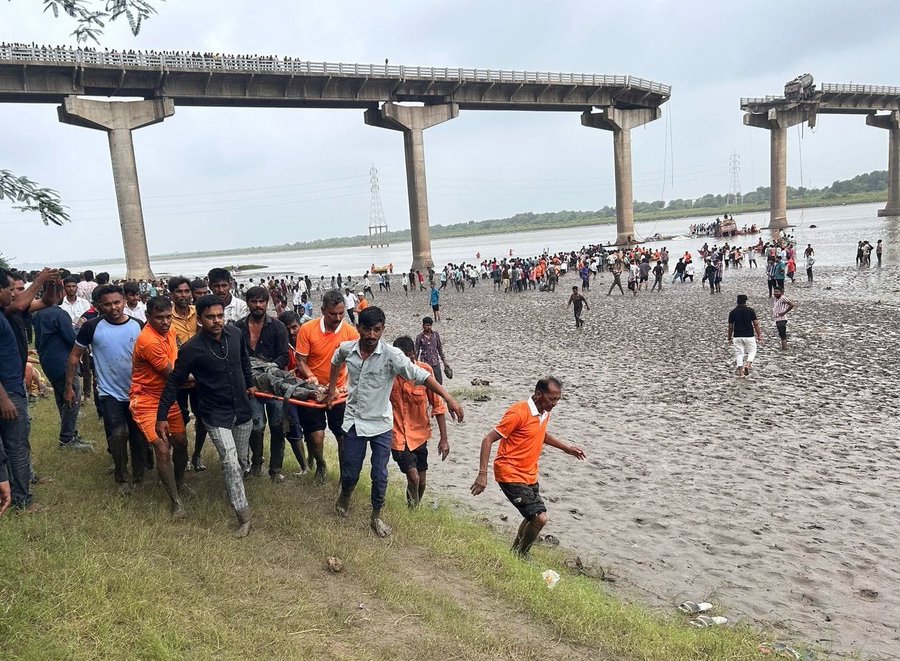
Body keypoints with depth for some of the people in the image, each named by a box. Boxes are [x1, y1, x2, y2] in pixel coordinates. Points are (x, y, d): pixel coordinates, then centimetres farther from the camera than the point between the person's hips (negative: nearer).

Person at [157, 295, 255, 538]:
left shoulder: (235, 334, -7)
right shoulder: (191, 349, -19)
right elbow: (174, 382, -11)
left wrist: (250, 383, 24)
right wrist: (162, 416, -10)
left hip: (242, 409, 5)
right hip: (216, 414, -5)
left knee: (242, 460, 15)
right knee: (230, 461, -14)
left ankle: (234, 491, 44)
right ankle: (243, 515, -5)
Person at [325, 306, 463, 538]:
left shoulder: (392, 355, -20)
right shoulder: (346, 349, -9)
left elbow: (421, 376, -27)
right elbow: (336, 362, 17)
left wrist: (448, 398, -35)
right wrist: (332, 389, 18)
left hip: (380, 424, -2)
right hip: (353, 421, 2)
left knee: (380, 476, 4)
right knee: (350, 472, 11)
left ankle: (376, 517, 27)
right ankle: (344, 497, 45)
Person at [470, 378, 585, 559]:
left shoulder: (544, 414, 4)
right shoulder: (518, 412, -22)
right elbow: (488, 440, -20)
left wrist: (566, 447, 29)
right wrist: (482, 474, -25)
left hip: (529, 476, 9)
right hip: (510, 475, -9)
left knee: (533, 517, 21)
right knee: (540, 517, -14)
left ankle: (515, 551, 43)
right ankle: (522, 555, 10)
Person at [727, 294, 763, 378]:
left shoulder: (732, 312, 0)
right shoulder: (750, 310, -4)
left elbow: (730, 327, 4)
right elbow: (756, 324, -5)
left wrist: (729, 338, 15)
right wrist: (759, 335, 1)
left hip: (737, 336, 1)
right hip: (749, 336, -1)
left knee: (739, 353, 9)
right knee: (752, 351, 15)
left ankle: (740, 371, 5)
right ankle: (748, 365, -8)